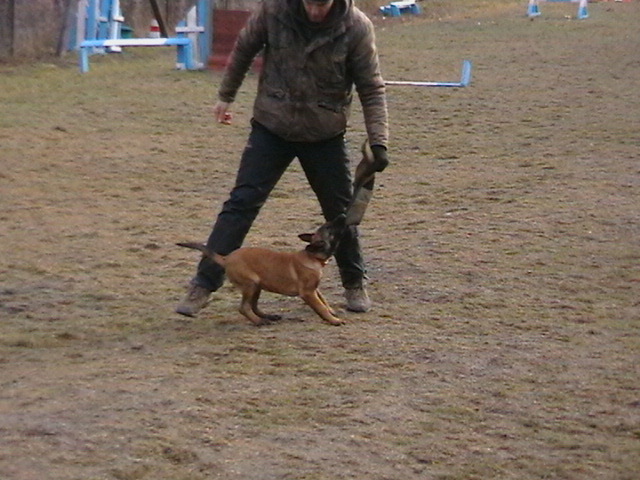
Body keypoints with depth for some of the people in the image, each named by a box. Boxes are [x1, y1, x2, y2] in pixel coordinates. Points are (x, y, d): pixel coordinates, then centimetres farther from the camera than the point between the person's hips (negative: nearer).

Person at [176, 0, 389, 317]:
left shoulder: (356, 27, -16)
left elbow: (371, 89, -9)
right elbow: (243, 49, 3)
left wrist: (378, 141, -16)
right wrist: (225, 97, 13)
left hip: (326, 136, 0)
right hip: (271, 128, 0)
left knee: (341, 211, 10)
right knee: (241, 203, -5)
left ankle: (355, 284, 31)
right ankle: (203, 284, -2)